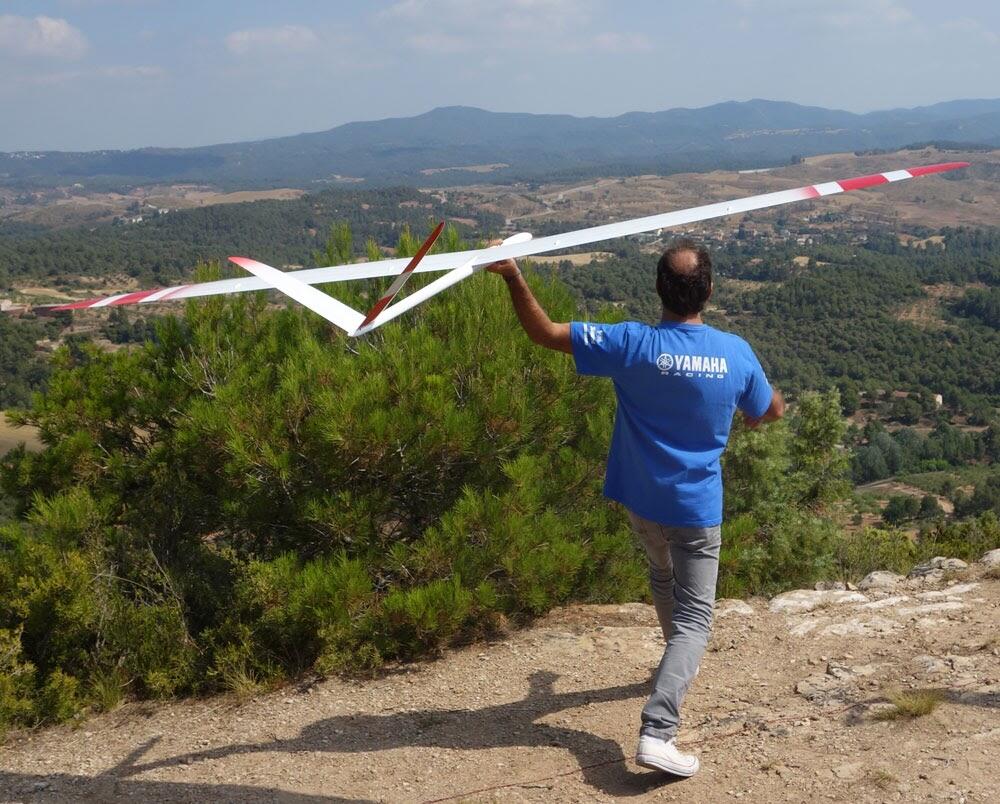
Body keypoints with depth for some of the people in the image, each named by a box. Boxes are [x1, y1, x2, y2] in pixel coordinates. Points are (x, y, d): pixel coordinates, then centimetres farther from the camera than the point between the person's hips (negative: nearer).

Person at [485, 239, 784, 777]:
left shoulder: (633, 344, -18)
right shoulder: (736, 353, -12)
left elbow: (544, 333, -18)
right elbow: (773, 412, 8)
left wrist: (512, 275, -11)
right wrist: (749, 413, 30)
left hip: (641, 497, 2)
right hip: (697, 506, -2)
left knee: (663, 576, 30)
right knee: (694, 617, 0)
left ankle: (679, 665, 52)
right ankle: (656, 732, -16)